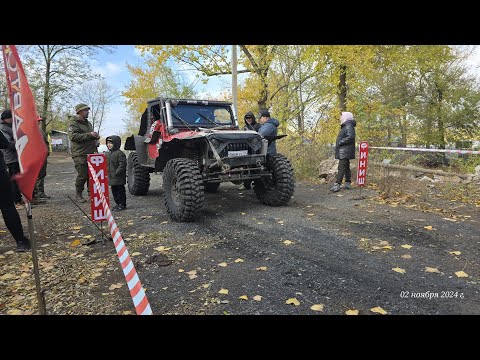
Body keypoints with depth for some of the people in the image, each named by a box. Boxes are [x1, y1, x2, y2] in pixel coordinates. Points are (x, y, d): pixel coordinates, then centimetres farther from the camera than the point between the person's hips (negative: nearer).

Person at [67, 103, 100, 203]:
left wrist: (96, 136, 9)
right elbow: (73, 136, -19)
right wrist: (89, 135, -21)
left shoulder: (88, 123, 21)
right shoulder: (73, 123, -4)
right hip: (80, 154, -7)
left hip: (91, 153, 7)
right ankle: (78, 195, 7)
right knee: (82, 175, -7)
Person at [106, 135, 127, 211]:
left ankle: (122, 204, 7)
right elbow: (107, 165, 22)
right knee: (114, 191, 14)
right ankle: (118, 204, 24)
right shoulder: (108, 154, 15)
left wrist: (116, 173, -21)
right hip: (111, 178, 9)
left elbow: (122, 165, -19)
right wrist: (107, 172, 11)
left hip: (119, 177, -9)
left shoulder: (120, 153, -13)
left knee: (120, 190, -1)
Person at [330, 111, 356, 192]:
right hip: (343, 152, 11)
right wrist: (338, 144, 9)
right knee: (346, 167, 13)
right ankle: (348, 184, 20)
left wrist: (340, 142, -18)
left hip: (345, 152, -11)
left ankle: (337, 185, -15)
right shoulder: (345, 126, 20)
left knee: (341, 168, -13)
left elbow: (350, 137, -25)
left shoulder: (349, 126, -12)